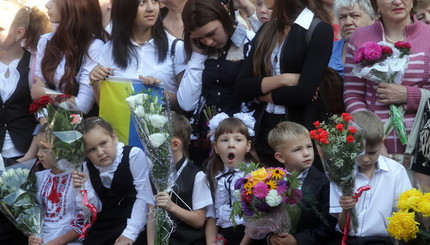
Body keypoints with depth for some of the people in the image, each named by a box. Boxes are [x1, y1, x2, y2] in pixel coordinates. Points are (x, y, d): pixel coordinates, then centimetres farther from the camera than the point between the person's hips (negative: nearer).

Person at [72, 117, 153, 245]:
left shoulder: (134, 155, -17)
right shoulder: (88, 167, 2)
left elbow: (144, 196, -19)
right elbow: (97, 208, 4)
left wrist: (130, 232, -22)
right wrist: (85, 188, -14)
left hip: (136, 221, -6)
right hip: (106, 226, 6)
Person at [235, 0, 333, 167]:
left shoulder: (319, 30, -9)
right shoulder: (266, 31, 9)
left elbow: (304, 93, -19)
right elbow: (241, 88, 2)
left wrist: (261, 93, -4)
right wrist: (282, 79, -12)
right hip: (265, 130, 6)